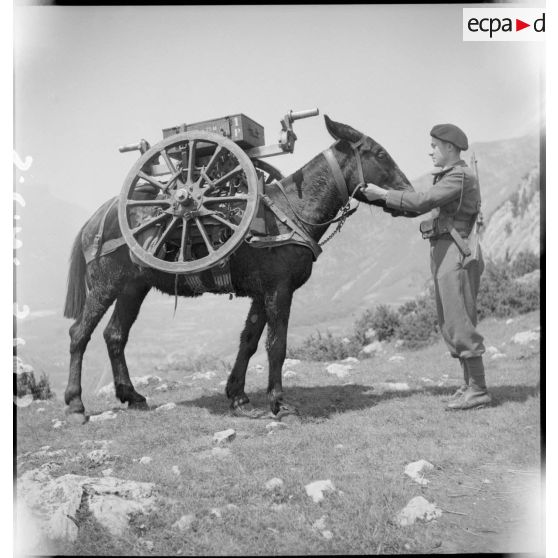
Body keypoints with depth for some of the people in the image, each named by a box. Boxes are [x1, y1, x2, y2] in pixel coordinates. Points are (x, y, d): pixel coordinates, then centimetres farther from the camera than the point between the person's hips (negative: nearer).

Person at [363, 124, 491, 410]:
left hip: (456, 253, -10)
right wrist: (382, 200, 8)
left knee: (459, 322, -8)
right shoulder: (447, 176, 18)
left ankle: (478, 389, -2)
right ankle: (469, 383, 20)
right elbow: (417, 208, 17)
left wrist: (383, 194, -15)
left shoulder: (460, 176, -13)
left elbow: (423, 201, -22)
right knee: (449, 323, 13)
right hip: (443, 254, 10)